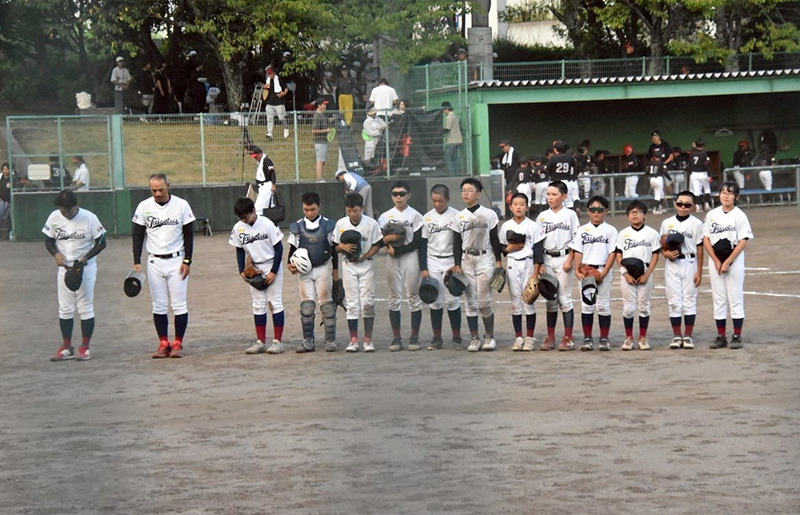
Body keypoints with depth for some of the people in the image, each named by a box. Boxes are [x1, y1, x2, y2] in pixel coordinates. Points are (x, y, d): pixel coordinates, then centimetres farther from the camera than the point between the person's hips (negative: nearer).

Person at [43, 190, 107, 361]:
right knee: (65, 308, 6)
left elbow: (101, 243, -6)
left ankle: (85, 348, 7)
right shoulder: (54, 217, -3)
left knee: (85, 308, -1)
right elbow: (49, 240, 8)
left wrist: (85, 258, -19)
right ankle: (67, 348, 13)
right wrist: (56, 253, -13)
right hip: (64, 268, 4)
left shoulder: (89, 218, -13)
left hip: (85, 268, -4)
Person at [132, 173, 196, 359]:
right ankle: (163, 343, 8)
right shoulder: (144, 207, 0)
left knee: (179, 305, -2)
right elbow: (138, 235, 4)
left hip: (176, 261, -2)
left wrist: (187, 261, -6)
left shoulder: (181, 205, -4)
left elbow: (189, 234, 0)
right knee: (158, 305, 3)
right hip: (154, 262, 2)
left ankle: (178, 343, 5)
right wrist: (137, 262, -4)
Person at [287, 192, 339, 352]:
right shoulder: (297, 227, 4)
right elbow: (293, 249, 12)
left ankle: (330, 340, 6)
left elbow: (334, 249, 7)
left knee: (326, 304, 0)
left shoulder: (328, 225, 1)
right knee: (306, 306, -4)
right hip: (304, 270, 1)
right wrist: (290, 264, -6)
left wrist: (335, 271, 7)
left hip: (323, 268, -1)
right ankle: (308, 341, 2)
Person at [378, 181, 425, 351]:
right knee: (394, 298, 3)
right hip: (392, 260, 3)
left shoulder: (415, 215, 0)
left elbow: (418, 242, -6)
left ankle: (414, 337, 3)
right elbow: (379, 241, 7)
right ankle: (396, 338, 6)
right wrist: (388, 238, -15)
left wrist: (397, 250, -12)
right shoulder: (385, 216, 9)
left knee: (413, 297, -1)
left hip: (410, 257, -3)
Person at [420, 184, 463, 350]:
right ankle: (437, 338, 9)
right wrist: (423, 268, 1)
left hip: (450, 261, -2)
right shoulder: (427, 218, 5)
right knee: (435, 301, 3)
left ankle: (457, 337, 4)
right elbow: (423, 244, 7)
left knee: (452, 300, -4)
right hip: (432, 262, 2)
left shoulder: (456, 216, -3)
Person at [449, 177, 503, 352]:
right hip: (466, 260, 3)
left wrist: (498, 262, -1)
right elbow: (457, 242, 8)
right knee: (471, 302, 2)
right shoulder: (459, 217, 7)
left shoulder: (489, 214, 2)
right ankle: (474, 338, 6)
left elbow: (494, 239, 3)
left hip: (485, 259, -3)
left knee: (484, 301, -8)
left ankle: (489, 336, 6)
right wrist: (457, 265, 0)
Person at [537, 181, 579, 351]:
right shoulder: (543, 216, 10)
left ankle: (568, 338, -2)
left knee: (565, 298, -4)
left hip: (563, 258, -4)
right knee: (550, 300, 7)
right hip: (547, 259, 4)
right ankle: (550, 338, 11)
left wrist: (569, 260, -12)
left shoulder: (570, 214, 0)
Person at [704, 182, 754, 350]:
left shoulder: (740, 215, -4)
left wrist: (727, 262, -15)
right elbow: (706, 240, 4)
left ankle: (737, 336, 2)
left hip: (734, 260, -4)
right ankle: (721, 337, 10)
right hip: (715, 260, 4)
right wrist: (716, 261, -7)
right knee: (719, 299, 6)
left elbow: (743, 242, -9)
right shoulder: (712, 215, 6)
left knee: (736, 298, -2)